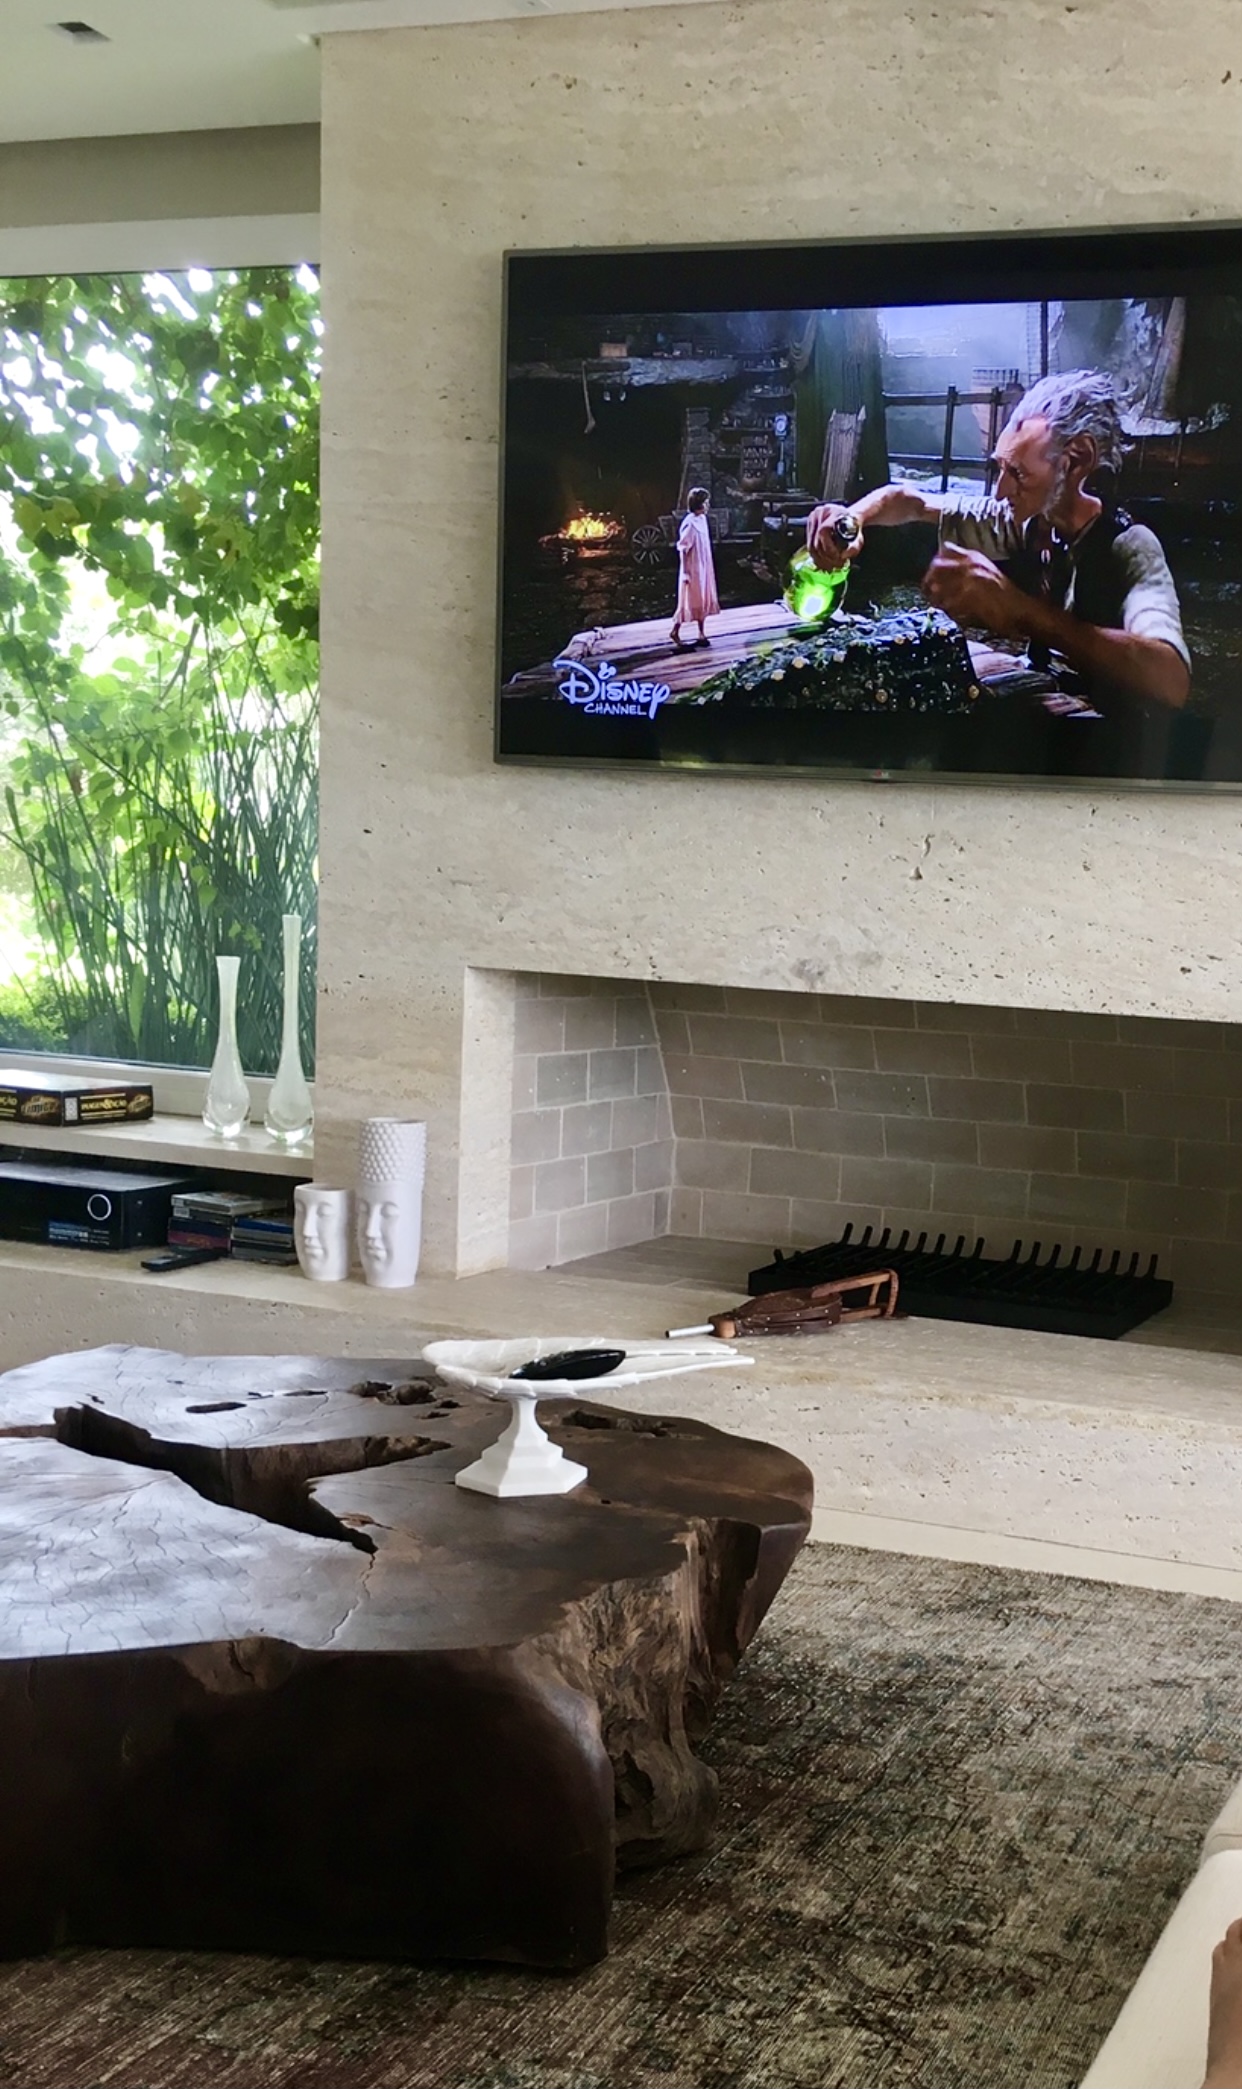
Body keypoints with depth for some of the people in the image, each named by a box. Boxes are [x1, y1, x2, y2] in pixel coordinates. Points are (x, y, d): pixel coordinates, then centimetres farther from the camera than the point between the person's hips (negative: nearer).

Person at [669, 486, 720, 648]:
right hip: (693, 569, -8)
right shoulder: (689, 523, -21)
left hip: (704, 568, 8)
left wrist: (709, 567, 16)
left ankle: (702, 634, 20)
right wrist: (685, 572, -20)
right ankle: (675, 631, 14)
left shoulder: (702, 519, 4)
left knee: (704, 601, 12)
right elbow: (682, 549, -19)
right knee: (690, 601, 1)